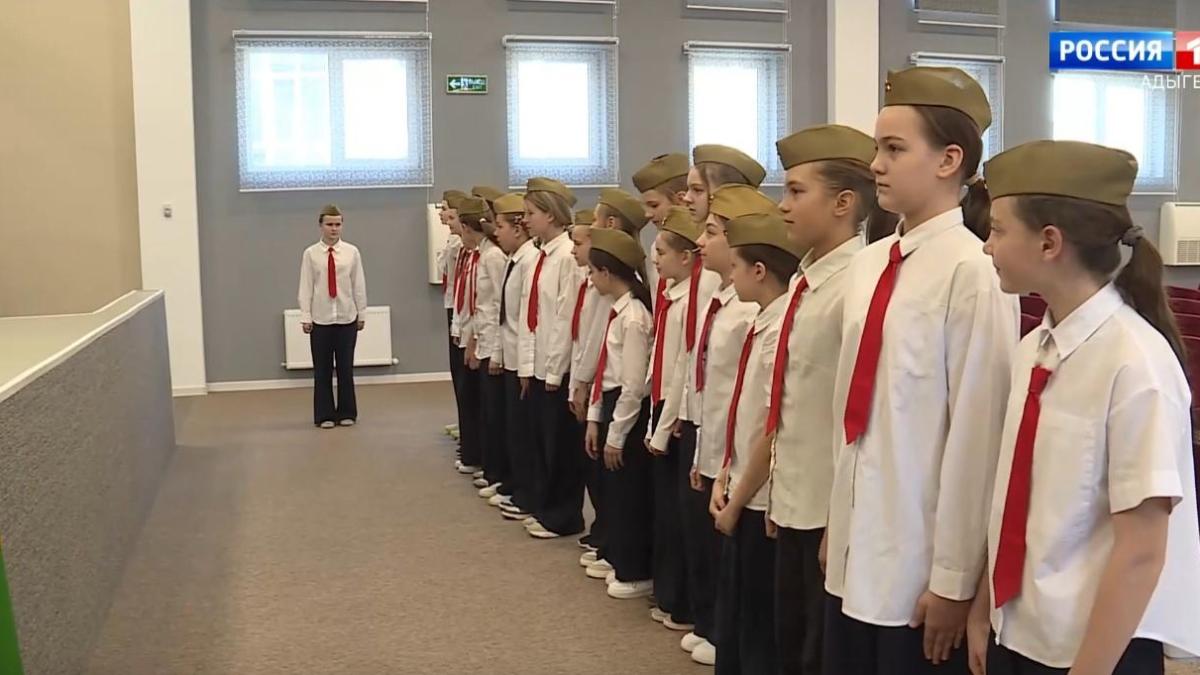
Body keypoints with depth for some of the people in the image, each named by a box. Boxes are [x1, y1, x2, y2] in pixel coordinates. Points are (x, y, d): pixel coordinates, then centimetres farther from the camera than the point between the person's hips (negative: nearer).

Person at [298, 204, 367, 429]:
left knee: (345, 367, 8)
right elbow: (305, 287, -2)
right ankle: (325, 415, 17)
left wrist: (361, 313, 4)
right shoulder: (310, 254, -3)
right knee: (322, 369, 6)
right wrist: (305, 317, -4)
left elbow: (359, 285, 2)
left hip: (346, 317, 1)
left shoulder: (352, 252, -1)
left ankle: (347, 413, 20)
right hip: (320, 319, 0)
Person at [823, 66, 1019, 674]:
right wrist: (838, 523, 14)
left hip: (921, 566, -6)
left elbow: (976, 433, -16)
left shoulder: (972, 273, -16)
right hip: (856, 551, 7)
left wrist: (955, 578, -13)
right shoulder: (868, 263, 4)